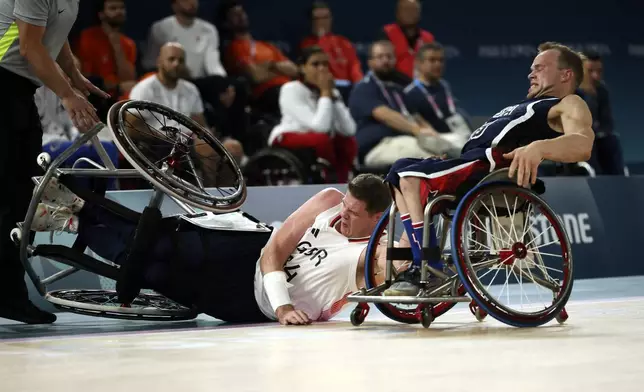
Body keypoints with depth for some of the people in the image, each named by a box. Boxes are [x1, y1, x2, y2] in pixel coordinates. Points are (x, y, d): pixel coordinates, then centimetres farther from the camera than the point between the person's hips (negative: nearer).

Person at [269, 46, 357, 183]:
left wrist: (332, 95, -17)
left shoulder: (331, 92, 1)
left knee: (349, 143, -17)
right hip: (286, 141, -7)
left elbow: (349, 130, -17)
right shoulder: (291, 90, -19)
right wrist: (325, 93, -23)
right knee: (321, 139, -32)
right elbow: (319, 126, -32)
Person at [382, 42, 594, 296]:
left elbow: (582, 145, -17)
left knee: (411, 176, -24)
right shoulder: (531, 106, 37)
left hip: (494, 164, -10)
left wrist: (539, 147, -37)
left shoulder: (570, 104, 5)